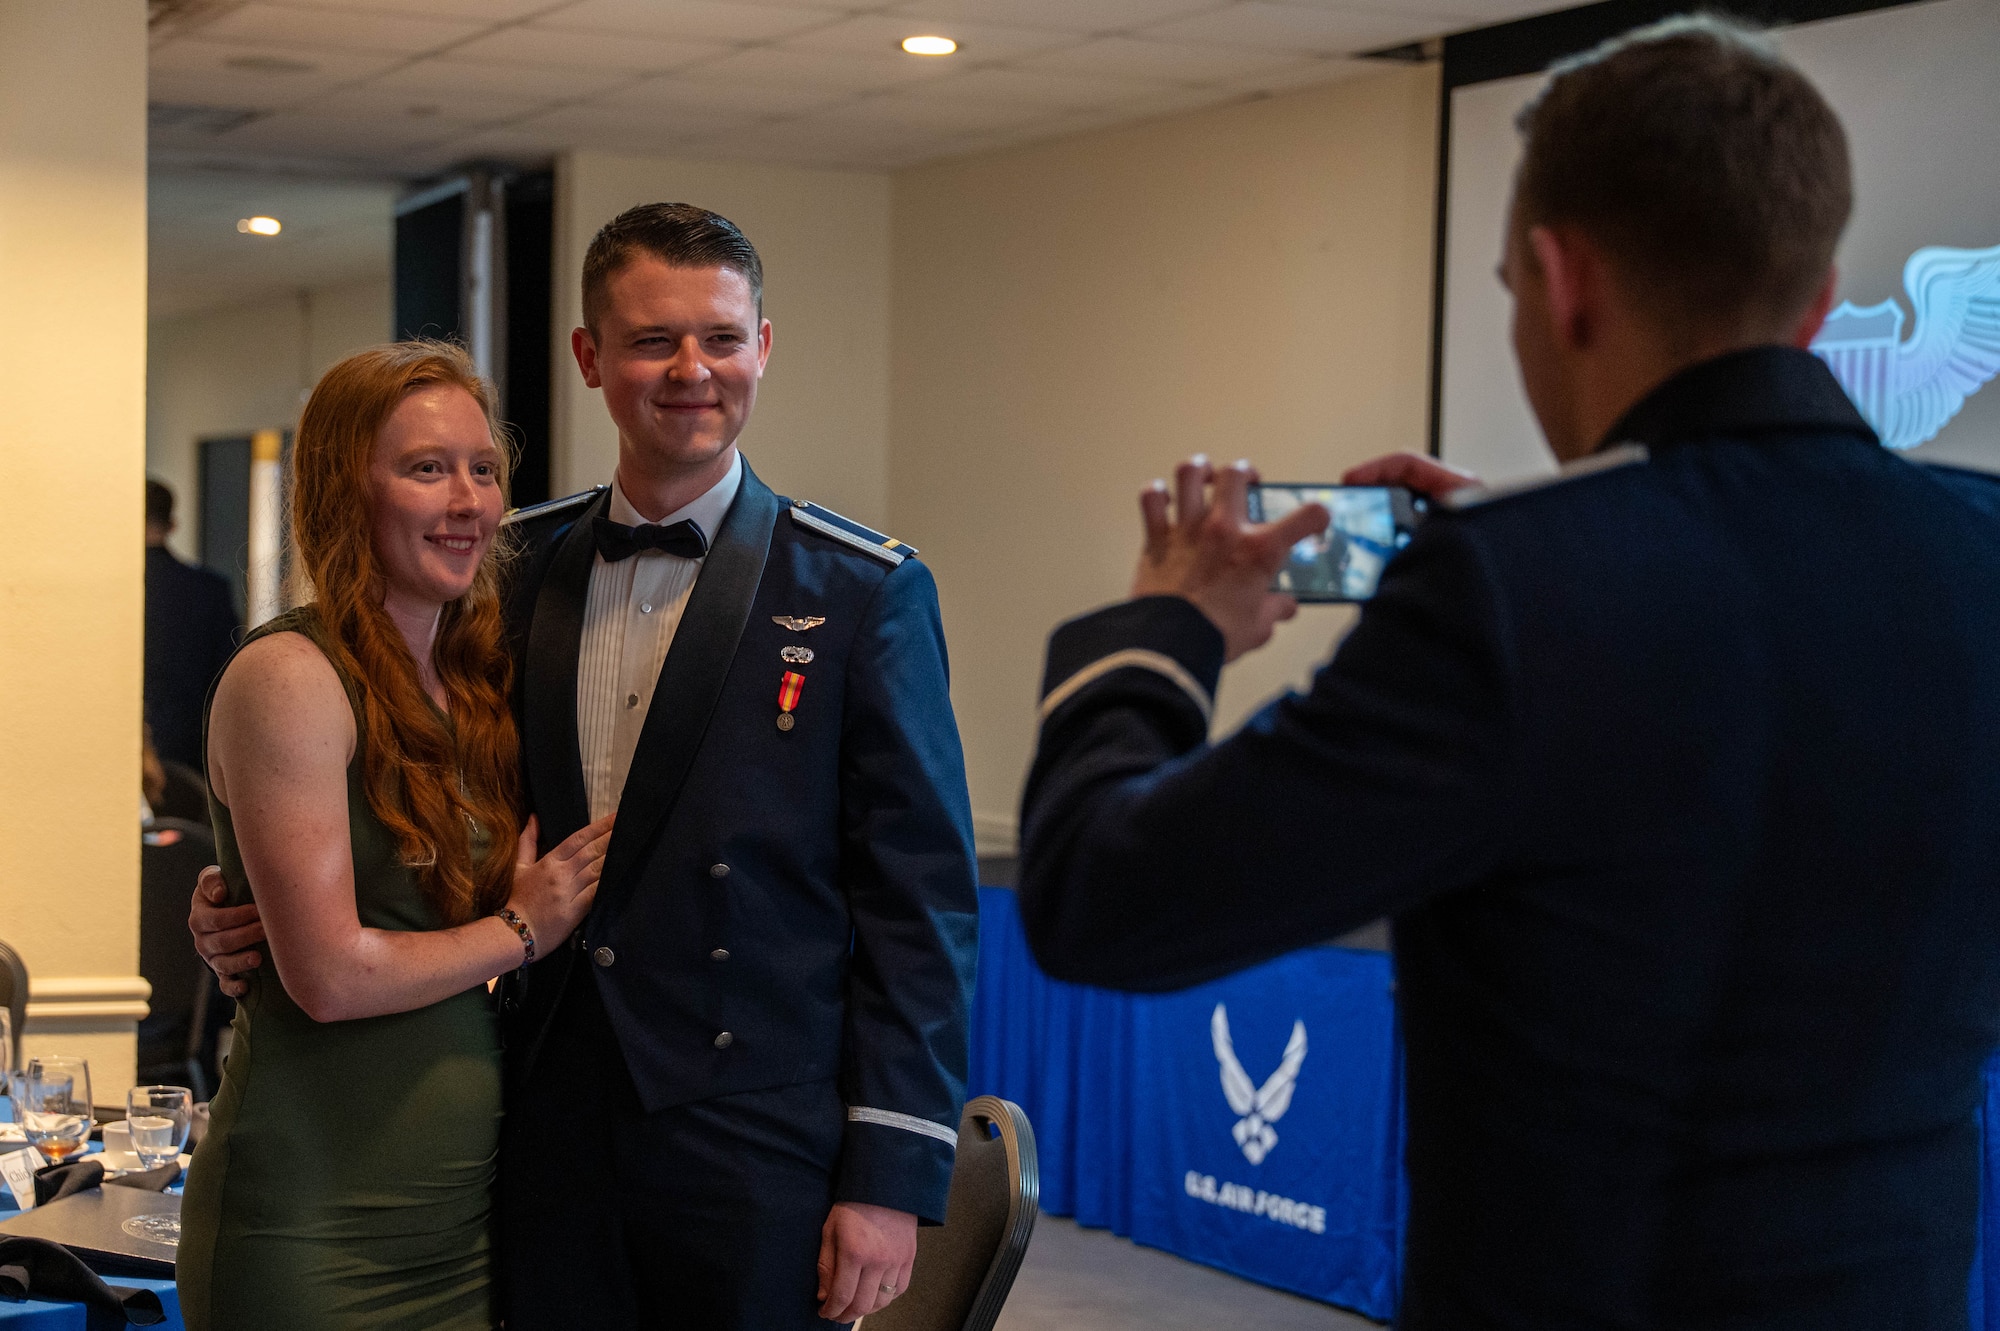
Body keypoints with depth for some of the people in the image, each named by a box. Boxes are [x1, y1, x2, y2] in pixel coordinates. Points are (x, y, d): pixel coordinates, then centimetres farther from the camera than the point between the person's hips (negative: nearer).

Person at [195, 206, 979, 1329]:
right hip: (553, 1140, 4)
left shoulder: (864, 594, -4)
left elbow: (921, 901, -5)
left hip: (757, 1152, -3)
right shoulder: (518, 570, 8)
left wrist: (893, 1179, -10)